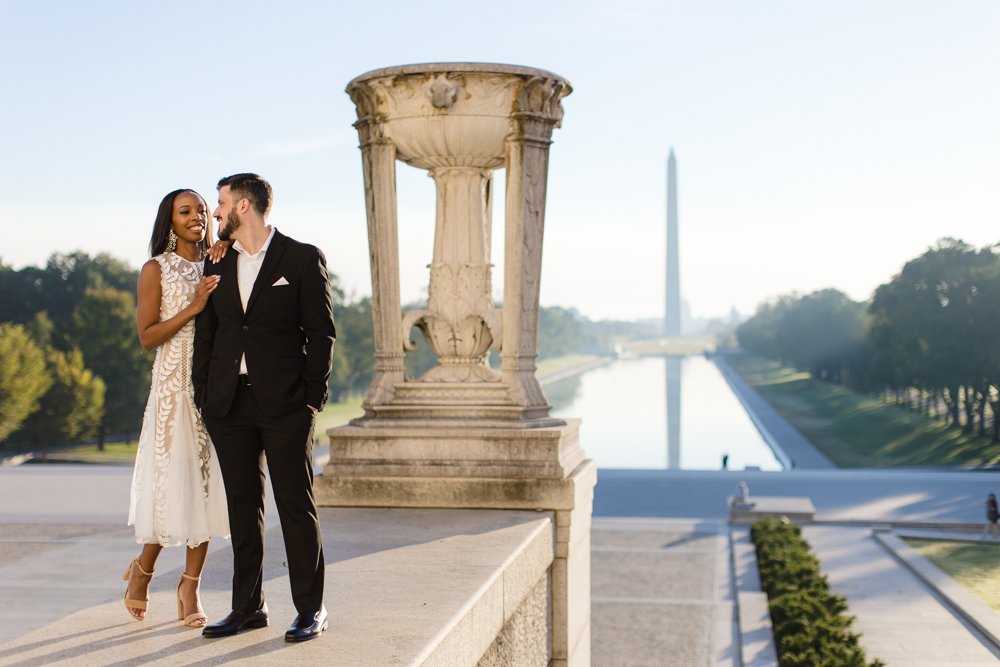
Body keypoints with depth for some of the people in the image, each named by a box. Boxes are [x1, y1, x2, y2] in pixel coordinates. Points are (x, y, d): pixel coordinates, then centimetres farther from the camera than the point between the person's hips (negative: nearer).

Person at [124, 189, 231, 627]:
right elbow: (146, 336, -7)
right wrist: (193, 307, -16)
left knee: (206, 482, 3)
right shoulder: (156, 269, 0)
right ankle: (142, 570, 22)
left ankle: (190, 587, 11)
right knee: (173, 481, -2)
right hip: (174, 385, -4)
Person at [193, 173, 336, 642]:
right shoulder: (217, 266, 13)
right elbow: (205, 335, 14)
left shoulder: (303, 259, -2)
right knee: (243, 507, 10)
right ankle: (248, 606, 19)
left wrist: (313, 398, -9)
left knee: (297, 506, 0)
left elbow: (321, 333, -4)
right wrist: (202, 397, 5)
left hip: (284, 405, -5)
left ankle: (310, 609, 9)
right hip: (229, 405, 5)